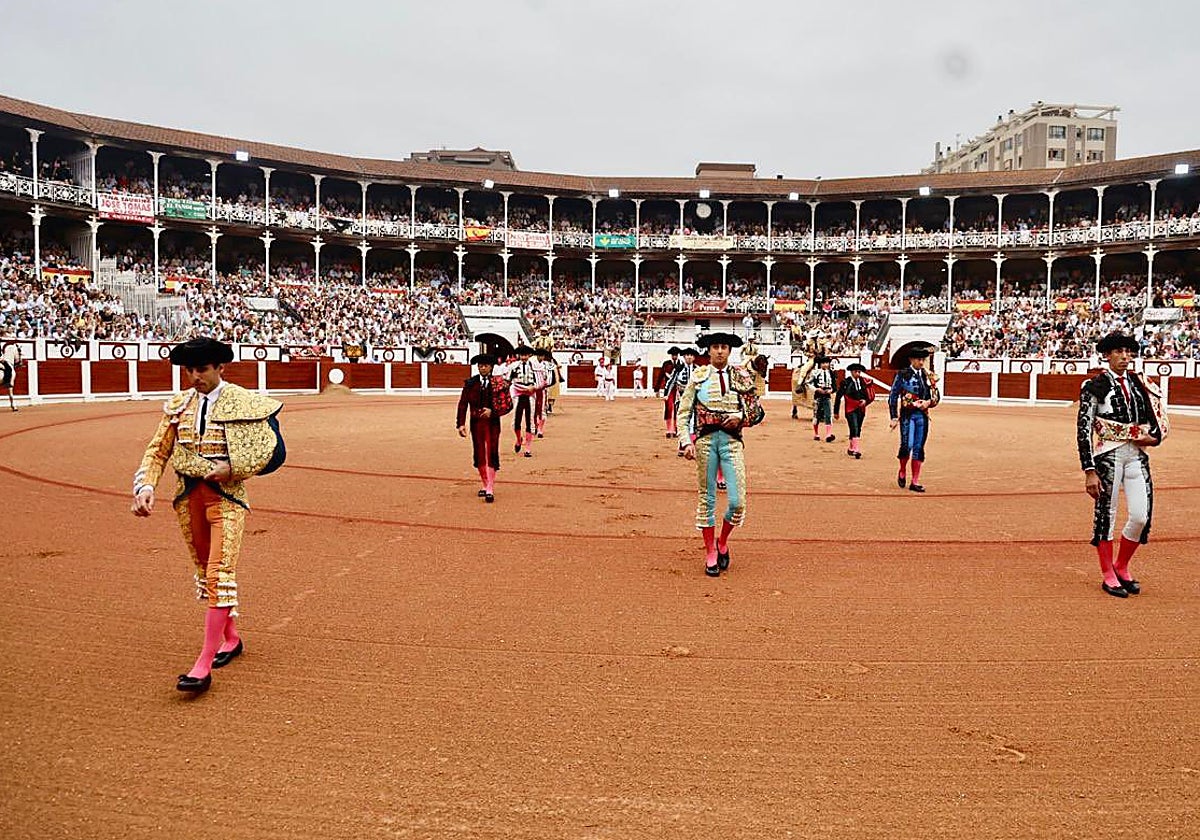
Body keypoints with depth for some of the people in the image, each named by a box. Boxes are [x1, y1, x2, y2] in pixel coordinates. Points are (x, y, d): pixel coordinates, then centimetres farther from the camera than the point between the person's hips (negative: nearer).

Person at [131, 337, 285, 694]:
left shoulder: (245, 403, -7)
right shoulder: (178, 405, 7)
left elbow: (275, 452, -8)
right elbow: (157, 451, 6)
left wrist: (232, 468, -17)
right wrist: (145, 486, -11)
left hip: (226, 495, -6)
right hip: (189, 496, 6)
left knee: (220, 574, -12)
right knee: (204, 571, 16)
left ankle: (204, 664, -12)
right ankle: (231, 638, 34)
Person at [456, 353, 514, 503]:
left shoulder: (499, 383, -4)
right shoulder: (470, 383, 3)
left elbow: (508, 405, -4)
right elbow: (462, 404, 4)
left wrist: (492, 412, -16)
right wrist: (460, 424, -3)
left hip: (492, 423, -3)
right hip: (476, 423, 3)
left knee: (490, 455, -6)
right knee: (479, 455, 9)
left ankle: (490, 490, -7)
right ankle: (485, 485, 24)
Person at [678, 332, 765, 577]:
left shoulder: (741, 377, 8)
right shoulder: (698, 376, 6)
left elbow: (758, 411, 12)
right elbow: (684, 412, 3)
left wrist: (741, 417, -9)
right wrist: (686, 442, -9)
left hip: (731, 439, 1)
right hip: (705, 439, 0)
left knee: (738, 501, -6)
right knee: (707, 498, 5)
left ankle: (723, 543, 21)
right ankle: (710, 554, 17)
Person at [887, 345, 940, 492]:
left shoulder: (928, 376, 10)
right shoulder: (903, 375, -2)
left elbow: (937, 396, 16)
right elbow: (893, 396, -2)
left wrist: (929, 402, -7)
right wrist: (894, 418, -7)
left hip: (923, 415, 4)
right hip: (907, 415, -4)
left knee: (919, 448, 4)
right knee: (907, 445, -16)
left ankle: (915, 482, 9)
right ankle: (902, 472, 13)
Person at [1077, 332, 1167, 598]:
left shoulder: (1139, 383, 11)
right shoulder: (1094, 386, -5)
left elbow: (1159, 417, 20)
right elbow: (1084, 430, -9)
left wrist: (1153, 437, -3)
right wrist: (1089, 471, -14)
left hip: (1137, 454, 5)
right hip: (1108, 455, -5)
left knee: (1141, 516, 1)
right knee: (1106, 515, 2)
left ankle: (1121, 568, 24)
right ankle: (1109, 577, 16)